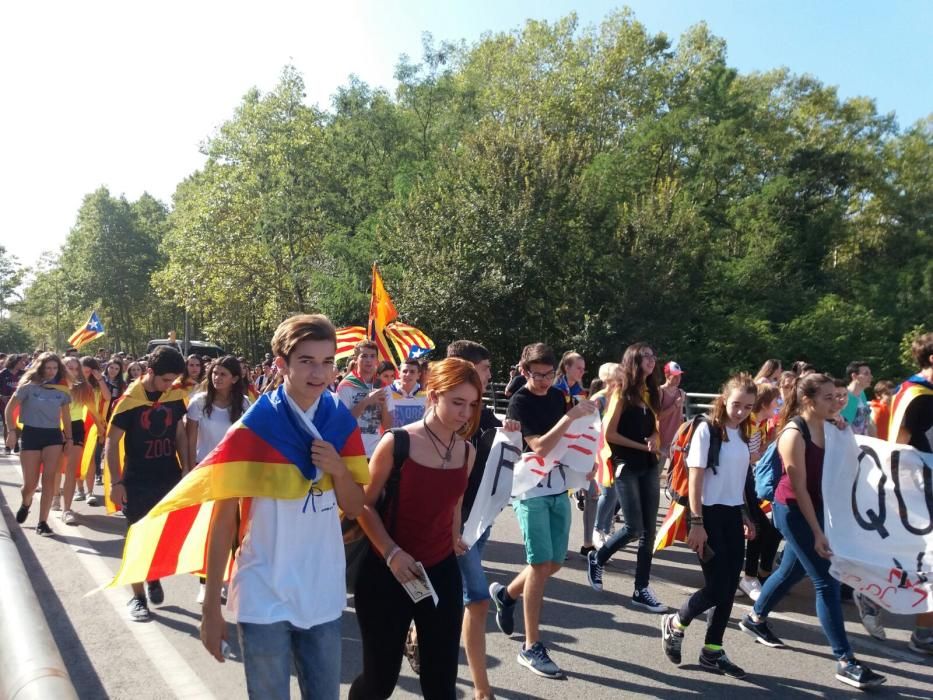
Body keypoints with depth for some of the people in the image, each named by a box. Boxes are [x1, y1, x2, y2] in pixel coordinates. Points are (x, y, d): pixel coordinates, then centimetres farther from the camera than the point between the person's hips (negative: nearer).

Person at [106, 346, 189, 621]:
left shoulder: (175, 396, -3)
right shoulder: (130, 401, -14)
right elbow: (111, 443, -8)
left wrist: (186, 468, 5)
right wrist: (116, 482, -11)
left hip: (170, 478, 3)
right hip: (137, 481, -3)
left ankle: (154, 577, 36)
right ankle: (137, 597, 18)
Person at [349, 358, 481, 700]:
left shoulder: (467, 452, 1)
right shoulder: (396, 442, -14)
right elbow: (365, 505, -9)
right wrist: (391, 553, -18)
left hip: (442, 572, 4)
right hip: (387, 573, -4)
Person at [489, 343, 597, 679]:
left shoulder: (558, 396, 7)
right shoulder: (519, 402, -12)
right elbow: (539, 446, -23)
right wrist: (570, 416, -27)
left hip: (560, 489, 7)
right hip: (531, 492, -7)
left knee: (554, 563, 11)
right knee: (541, 565, -7)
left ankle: (505, 594, 36)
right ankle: (531, 647, 5)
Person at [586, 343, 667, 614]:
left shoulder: (650, 392, 12)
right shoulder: (622, 392, -8)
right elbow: (609, 433, -13)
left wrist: (655, 439, -5)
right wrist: (641, 446, -10)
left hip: (649, 466, 6)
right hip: (626, 466, -6)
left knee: (649, 530, 5)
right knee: (635, 528, -6)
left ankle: (641, 590, 13)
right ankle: (597, 558, 20)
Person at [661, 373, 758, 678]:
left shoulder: (743, 434, 8)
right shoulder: (707, 429, -12)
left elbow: (739, 480, 15)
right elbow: (695, 479, -14)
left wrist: (745, 517, 14)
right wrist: (697, 524, -17)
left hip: (732, 516, 7)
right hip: (710, 515, -7)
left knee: (730, 587, 8)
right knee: (717, 587, -4)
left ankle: (712, 652, 22)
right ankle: (675, 624, 21)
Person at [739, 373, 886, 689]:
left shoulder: (826, 427, 1)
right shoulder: (794, 434, -21)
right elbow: (799, 488, -19)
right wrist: (817, 533, -18)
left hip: (813, 507, 8)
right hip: (793, 511, -8)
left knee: (791, 570, 20)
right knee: (826, 581, -6)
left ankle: (755, 619, 40)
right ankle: (846, 662, 3)